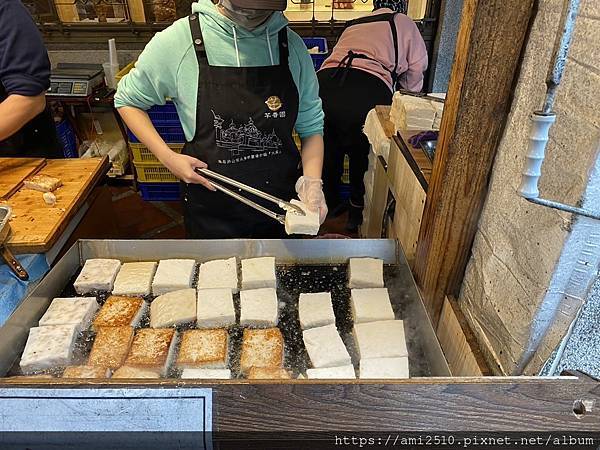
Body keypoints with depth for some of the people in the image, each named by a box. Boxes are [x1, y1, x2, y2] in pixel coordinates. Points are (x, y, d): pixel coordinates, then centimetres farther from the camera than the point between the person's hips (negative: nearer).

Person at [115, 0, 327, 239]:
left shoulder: (292, 45, -5)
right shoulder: (180, 38, -13)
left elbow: (311, 126, 2)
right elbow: (127, 100, 1)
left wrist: (312, 181, -16)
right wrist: (168, 157, -12)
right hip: (210, 210, -2)